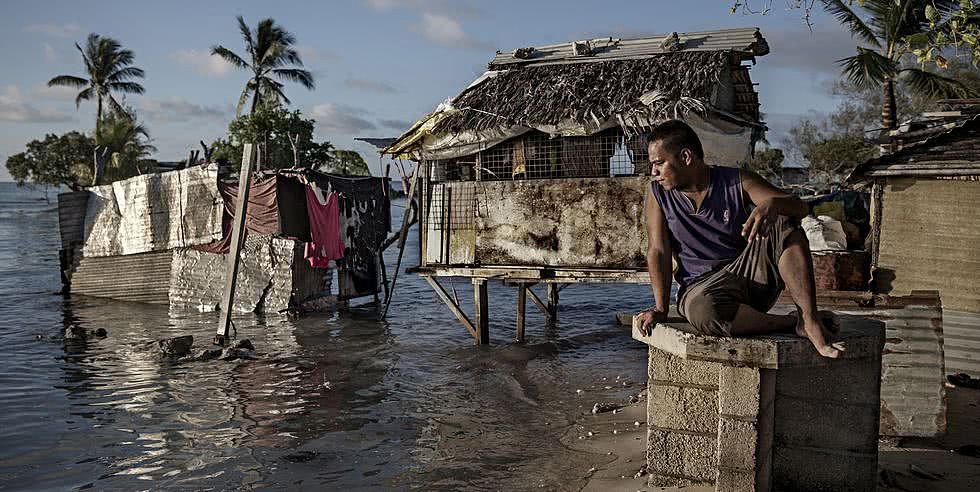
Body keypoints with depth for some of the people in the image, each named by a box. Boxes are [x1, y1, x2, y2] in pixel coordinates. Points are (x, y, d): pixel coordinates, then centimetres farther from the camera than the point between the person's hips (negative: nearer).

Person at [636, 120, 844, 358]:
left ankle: (810, 320, -27)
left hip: (753, 274, 1)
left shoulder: (738, 182, -3)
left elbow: (800, 207, -12)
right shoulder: (658, 194, 0)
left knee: (782, 223, -24)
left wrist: (772, 204, -36)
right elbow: (658, 251, -5)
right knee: (703, 311, -38)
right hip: (702, 286, -1)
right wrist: (660, 308, -15)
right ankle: (792, 323, -19)